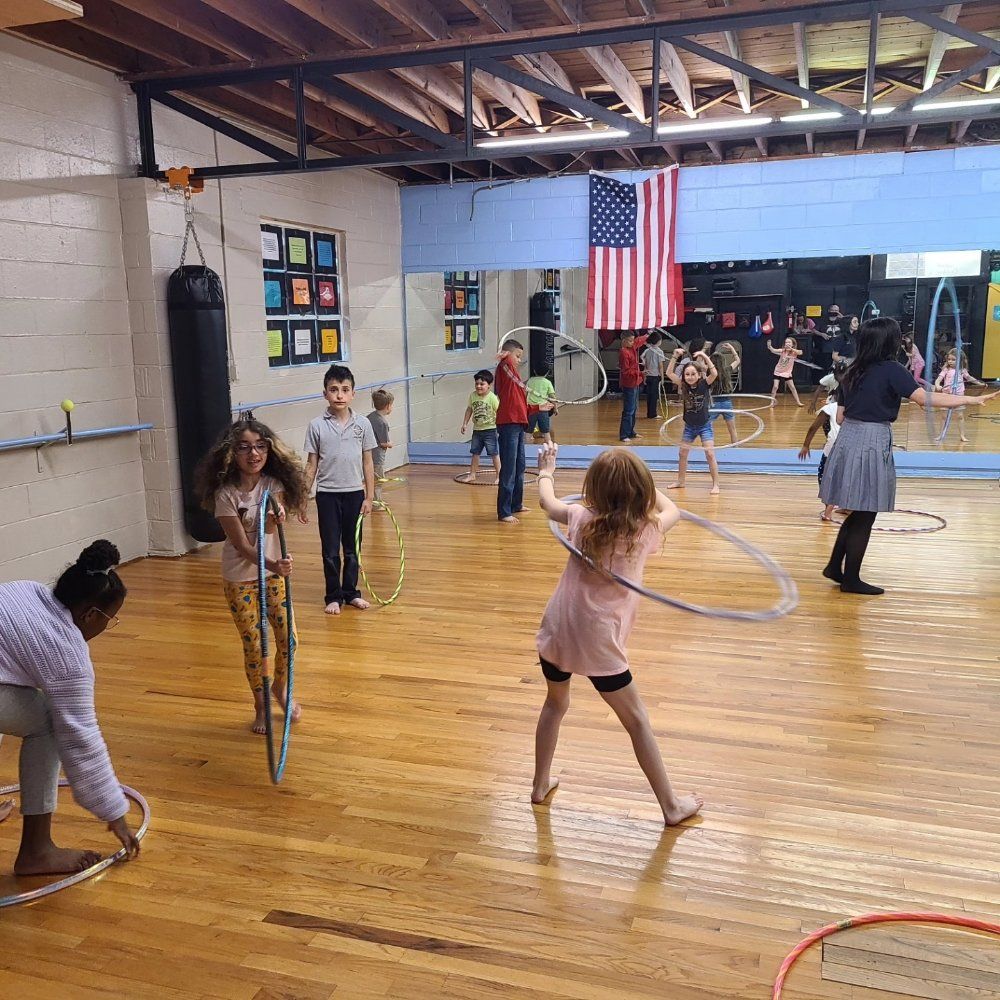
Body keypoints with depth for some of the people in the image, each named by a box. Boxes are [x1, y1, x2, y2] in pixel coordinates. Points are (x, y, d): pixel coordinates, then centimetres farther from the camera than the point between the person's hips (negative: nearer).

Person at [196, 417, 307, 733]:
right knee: (253, 646, 4)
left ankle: (281, 689, 33)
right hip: (240, 579, -3)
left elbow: (269, 528, -25)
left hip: (274, 572, 3)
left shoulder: (273, 484, -8)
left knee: (288, 637, 5)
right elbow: (242, 545, -22)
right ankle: (260, 706, 25)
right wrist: (273, 565, -37)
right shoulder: (226, 494, -19)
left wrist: (276, 516, -49)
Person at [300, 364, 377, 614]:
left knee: (352, 548, 11)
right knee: (330, 550, 6)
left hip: (354, 493, 1)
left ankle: (351, 592, 26)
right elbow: (311, 465, 1)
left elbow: (368, 462, 3)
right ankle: (333, 596, 19)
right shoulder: (316, 426, -4)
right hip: (327, 495, -1)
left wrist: (369, 496, 1)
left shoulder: (362, 423, -1)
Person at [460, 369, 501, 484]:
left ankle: (499, 476, 7)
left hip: (490, 429, -5)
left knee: (494, 453, -1)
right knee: (475, 452, 14)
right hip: (477, 429, 5)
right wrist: (465, 423, 10)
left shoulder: (492, 397, -16)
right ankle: (472, 474, 26)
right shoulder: (473, 395, -2)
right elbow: (469, 409, 10)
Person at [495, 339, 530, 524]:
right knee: (508, 470, -8)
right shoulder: (504, 367, -6)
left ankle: (516, 504, 35)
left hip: (518, 425, 10)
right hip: (508, 425, -10)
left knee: (519, 467, 21)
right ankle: (504, 513, -4)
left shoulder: (513, 373, 18)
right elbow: (505, 359, -32)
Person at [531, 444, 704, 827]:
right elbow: (672, 511, 13)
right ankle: (671, 805, 23)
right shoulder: (644, 531, -9)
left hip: (556, 633, 4)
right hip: (597, 642, -3)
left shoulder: (582, 518, -2)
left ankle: (541, 784, 40)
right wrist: (643, 486, 28)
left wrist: (546, 471, 38)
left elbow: (547, 501, 18)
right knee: (636, 721, 12)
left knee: (555, 704, 27)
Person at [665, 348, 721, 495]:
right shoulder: (683, 386, -8)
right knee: (682, 453, 13)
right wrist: (675, 356, -23)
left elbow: (714, 374, -33)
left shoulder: (704, 384, -15)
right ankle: (680, 481, 30)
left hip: (705, 425, -4)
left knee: (710, 454, -9)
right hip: (689, 426, 4)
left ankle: (715, 485, 0)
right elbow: (669, 373, -14)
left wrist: (705, 357, -35)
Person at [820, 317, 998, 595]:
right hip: (871, 445, -7)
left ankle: (835, 566, 25)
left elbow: (840, 417, 11)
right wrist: (972, 399, -13)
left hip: (847, 440, 7)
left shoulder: (852, 372, 10)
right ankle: (851, 579, 13)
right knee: (864, 516, 4)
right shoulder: (891, 370, -10)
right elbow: (925, 398, -18)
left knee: (858, 513, 20)